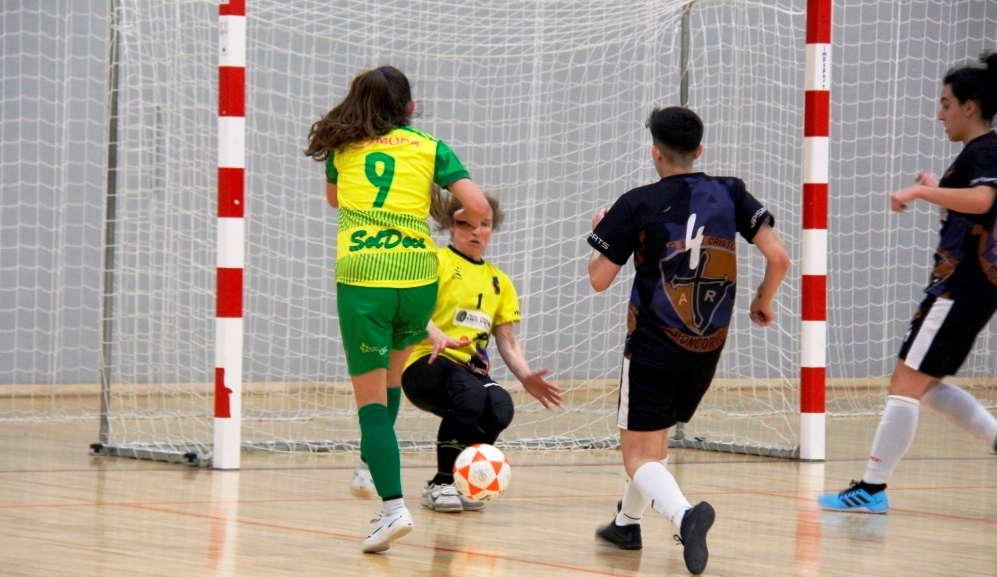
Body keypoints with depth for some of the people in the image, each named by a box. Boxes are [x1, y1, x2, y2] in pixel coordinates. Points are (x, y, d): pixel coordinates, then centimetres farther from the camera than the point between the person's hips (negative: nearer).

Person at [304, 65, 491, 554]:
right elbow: (479, 208, 0)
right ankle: (373, 468, 27)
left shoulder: (343, 148, 13)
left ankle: (393, 506, -14)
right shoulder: (429, 148, 9)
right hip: (418, 275, 1)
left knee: (371, 397, -2)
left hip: (361, 277, -1)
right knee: (391, 375, 28)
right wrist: (456, 218, 21)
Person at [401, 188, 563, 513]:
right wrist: (436, 335, -33)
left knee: (501, 407, -30)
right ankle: (440, 484, -19)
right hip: (427, 365, -5)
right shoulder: (436, 262, 2)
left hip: (473, 371, 5)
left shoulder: (499, 282, 21)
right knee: (471, 392, -37)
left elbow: (508, 343, 17)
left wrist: (526, 377, -2)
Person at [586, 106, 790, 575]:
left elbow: (599, 279, -6)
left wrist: (602, 230, 13)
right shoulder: (730, 195, -1)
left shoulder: (638, 205, -9)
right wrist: (763, 302, 12)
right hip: (708, 350, 5)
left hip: (653, 347, -5)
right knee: (656, 435, 28)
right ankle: (627, 521, 39)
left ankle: (684, 514, -30)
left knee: (639, 455, -2)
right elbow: (778, 258, -6)